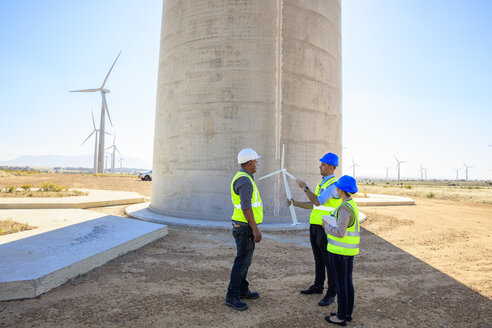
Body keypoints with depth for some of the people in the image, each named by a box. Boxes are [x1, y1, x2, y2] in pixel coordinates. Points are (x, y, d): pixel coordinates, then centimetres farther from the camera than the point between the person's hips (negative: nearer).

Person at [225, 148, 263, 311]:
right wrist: (255, 229, -26)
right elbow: (246, 207, -26)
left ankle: (242, 290, 28)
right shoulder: (245, 181, -20)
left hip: (243, 225, 10)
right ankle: (232, 296, 4)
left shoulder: (241, 178, 14)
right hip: (245, 227, -10)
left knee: (246, 259, 17)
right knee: (242, 261, -4)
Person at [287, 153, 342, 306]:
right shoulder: (322, 183, 15)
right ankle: (318, 286, 31)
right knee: (318, 258, 18)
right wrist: (295, 203, 7)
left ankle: (331, 294, 10)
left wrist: (304, 187, -17)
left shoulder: (334, 184, -16)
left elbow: (318, 202, -24)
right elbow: (313, 204, 17)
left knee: (329, 261, 0)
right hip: (314, 225, 9)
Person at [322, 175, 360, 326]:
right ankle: (348, 313, 29)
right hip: (350, 250, 10)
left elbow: (340, 232, -25)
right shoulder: (352, 205, 9)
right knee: (348, 281, 17)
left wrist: (326, 226, -10)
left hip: (339, 250, -10)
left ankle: (341, 317, 15)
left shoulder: (345, 208, -22)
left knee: (340, 283, 2)